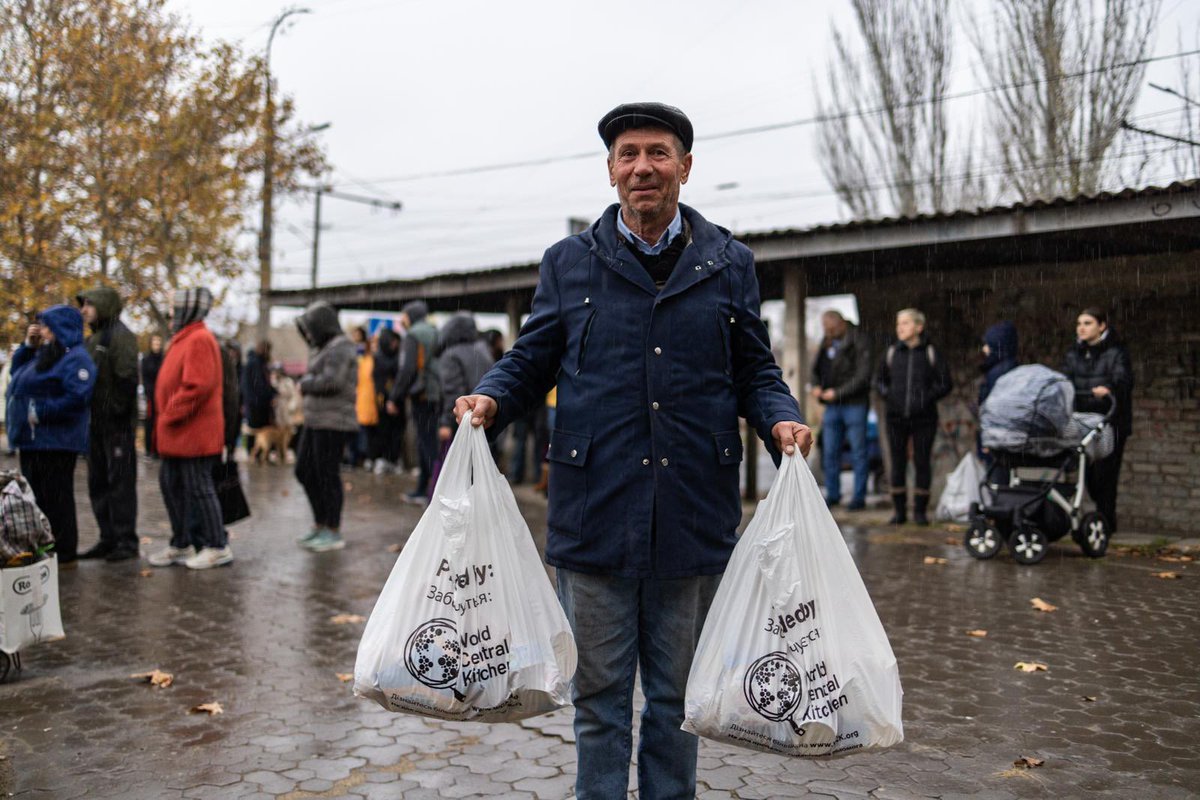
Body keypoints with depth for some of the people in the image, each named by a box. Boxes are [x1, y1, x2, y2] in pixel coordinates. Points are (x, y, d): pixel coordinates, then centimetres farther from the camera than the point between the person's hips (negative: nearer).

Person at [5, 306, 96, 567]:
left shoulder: (75, 358, -14)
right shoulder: (44, 355, 18)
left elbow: (77, 397, -24)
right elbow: (17, 371, 27)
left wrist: (41, 413, -22)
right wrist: (28, 346, 14)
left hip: (55, 442, -10)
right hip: (32, 439, 10)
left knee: (56, 498, -4)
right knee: (36, 497, 15)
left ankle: (64, 554, 3)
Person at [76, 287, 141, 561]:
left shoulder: (120, 336, -10)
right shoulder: (94, 338, 19)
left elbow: (127, 378, -19)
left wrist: (118, 411, -19)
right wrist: (87, 414, 14)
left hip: (117, 425, -10)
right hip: (96, 424, 10)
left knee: (120, 483, -5)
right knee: (98, 484, 12)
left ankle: (127, 541, 1)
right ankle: (108, 539, 20)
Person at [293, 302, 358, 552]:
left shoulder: (340, 347, -12)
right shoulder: (324, 348, 18)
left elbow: (331, 381, -23)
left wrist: (305, 385, -9)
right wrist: (306, 384, 1)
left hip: (333, 423, -10)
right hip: (315, 421, 10)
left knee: (327, 476, -4)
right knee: (304, 471, 13)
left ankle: (333, 533, 6)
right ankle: (320, 524, 24)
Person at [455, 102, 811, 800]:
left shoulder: (730, 265, 9)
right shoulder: (570, 262, 8)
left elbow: (754, 370, 11)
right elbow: (531, 361, 10)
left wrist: (782, 420, -9)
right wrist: (490, 399, -10)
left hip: (694, 522, 1)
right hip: (595, 517, 0)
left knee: (677, 696, 14)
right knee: (600, 697, 9)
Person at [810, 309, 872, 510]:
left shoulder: (858, 344, -10)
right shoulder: (826, 343, 12)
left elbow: (863, 376, -16)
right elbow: (816, 369, 19)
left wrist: (837, 392, -18)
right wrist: (816, 386, -1)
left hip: (854, 405, -7)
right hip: (832, 406, 7)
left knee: (858, 453, 0)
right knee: (829, 453, 8)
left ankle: (859, 496, 5)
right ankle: (832, 494, 18)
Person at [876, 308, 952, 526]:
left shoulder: (931, 353, -1)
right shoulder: (891, 353, 5)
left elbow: (945, 383, 3)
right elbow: (880, 379, 18)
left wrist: (927, 398, -10)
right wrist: (888, 395, 1)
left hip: (923, 418, -2)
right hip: (896, 418, 2)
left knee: (922, 462, 3)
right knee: (897, 463, 5)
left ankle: (920, 510, 13)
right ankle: (899, 510, 14)